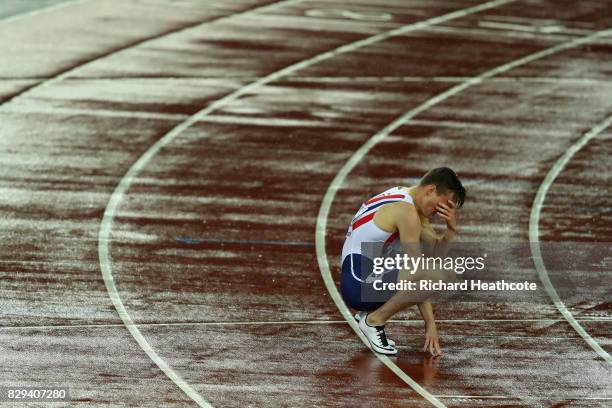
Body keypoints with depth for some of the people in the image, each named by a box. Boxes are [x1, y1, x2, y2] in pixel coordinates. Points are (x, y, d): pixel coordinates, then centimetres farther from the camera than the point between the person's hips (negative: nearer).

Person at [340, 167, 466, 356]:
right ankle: (375, 320, -11)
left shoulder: (409, 201, 12)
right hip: (359, 283, -10)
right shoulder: (406, 211, -18)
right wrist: (430, 324, -16)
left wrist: (451, 229, -8)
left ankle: (368, 312, 13)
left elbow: (434, 252, 11)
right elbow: (417, 273, -18)